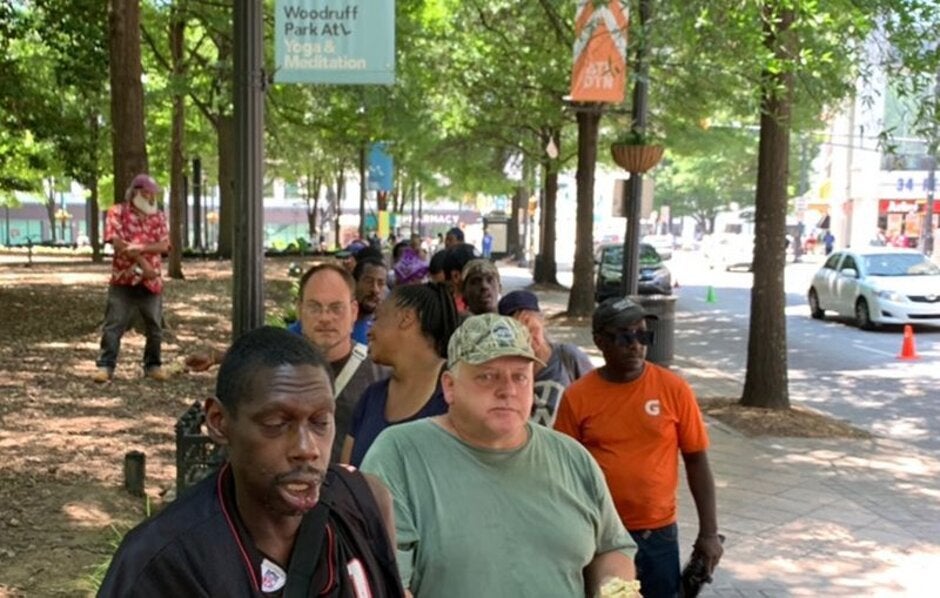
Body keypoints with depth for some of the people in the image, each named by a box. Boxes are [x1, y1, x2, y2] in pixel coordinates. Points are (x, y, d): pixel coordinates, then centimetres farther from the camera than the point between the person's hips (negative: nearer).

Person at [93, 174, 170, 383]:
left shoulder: (158, 216, 10)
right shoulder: (117, 212, 0)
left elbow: (163, 245, -2)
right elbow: (118, 243, -12)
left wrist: (139, 248, -19)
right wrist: (142, 262, -17)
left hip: (152, 281, 3)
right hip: (123, 280, -3)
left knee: (154, 326, 8)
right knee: (114, 324, -4)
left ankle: (153, 365, 19)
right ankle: (105, 366, -1)